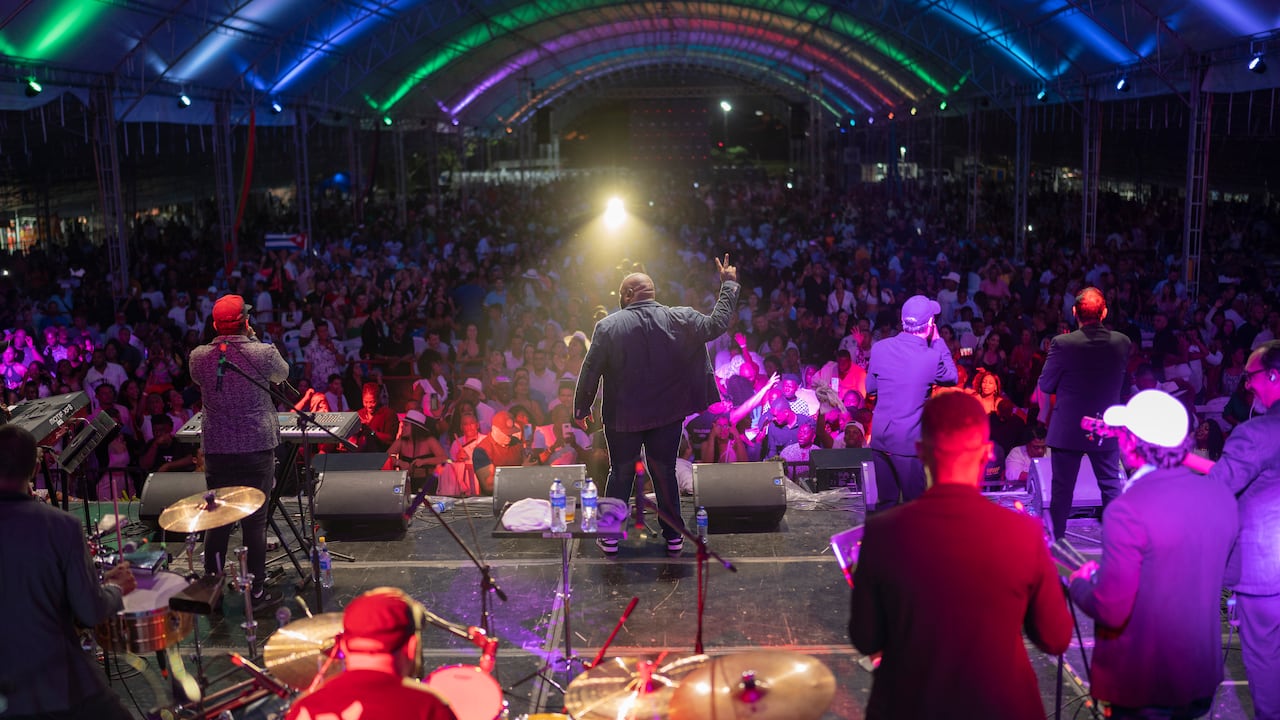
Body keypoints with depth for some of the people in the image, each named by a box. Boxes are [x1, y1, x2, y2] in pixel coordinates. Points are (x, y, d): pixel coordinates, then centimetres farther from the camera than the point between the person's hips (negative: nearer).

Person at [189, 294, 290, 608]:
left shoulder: (199, 356, -3)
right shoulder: (263, 353, -12)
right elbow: (282, 374, 9)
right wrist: (253, 338, 11)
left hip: (217, 450, 3)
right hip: (257, 448, -3)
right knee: (255, 521, 5)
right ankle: (256, 592, 12)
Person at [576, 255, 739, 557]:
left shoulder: (608, 326, -11)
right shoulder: (680, 320, -7)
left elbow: (590, 371, -7)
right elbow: (716, 325, 4)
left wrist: (582, 407, 6)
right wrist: (729, 286, 16)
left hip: (622, 418, -1)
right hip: (667, 416, 1)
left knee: (620, 475, 12)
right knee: (665, 474, 13)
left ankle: (610, 538, 18)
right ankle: (674, 538, 19)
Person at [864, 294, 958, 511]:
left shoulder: (879, 348, -4)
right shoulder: (932, 357, -15)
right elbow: (952, 378, 7)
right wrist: (938, 341, 9)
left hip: (879, 435, 4)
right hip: (908, 440, -4)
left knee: (885, 501, 15)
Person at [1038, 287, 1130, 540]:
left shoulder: (1062, 344, -19)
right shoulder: (1122, 342, -9)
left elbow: (1045, 385, -9)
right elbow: (1121, 381, 6)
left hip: (1067, 430, -3)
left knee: (1062, 490, 8)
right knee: (1111, 487, 17)